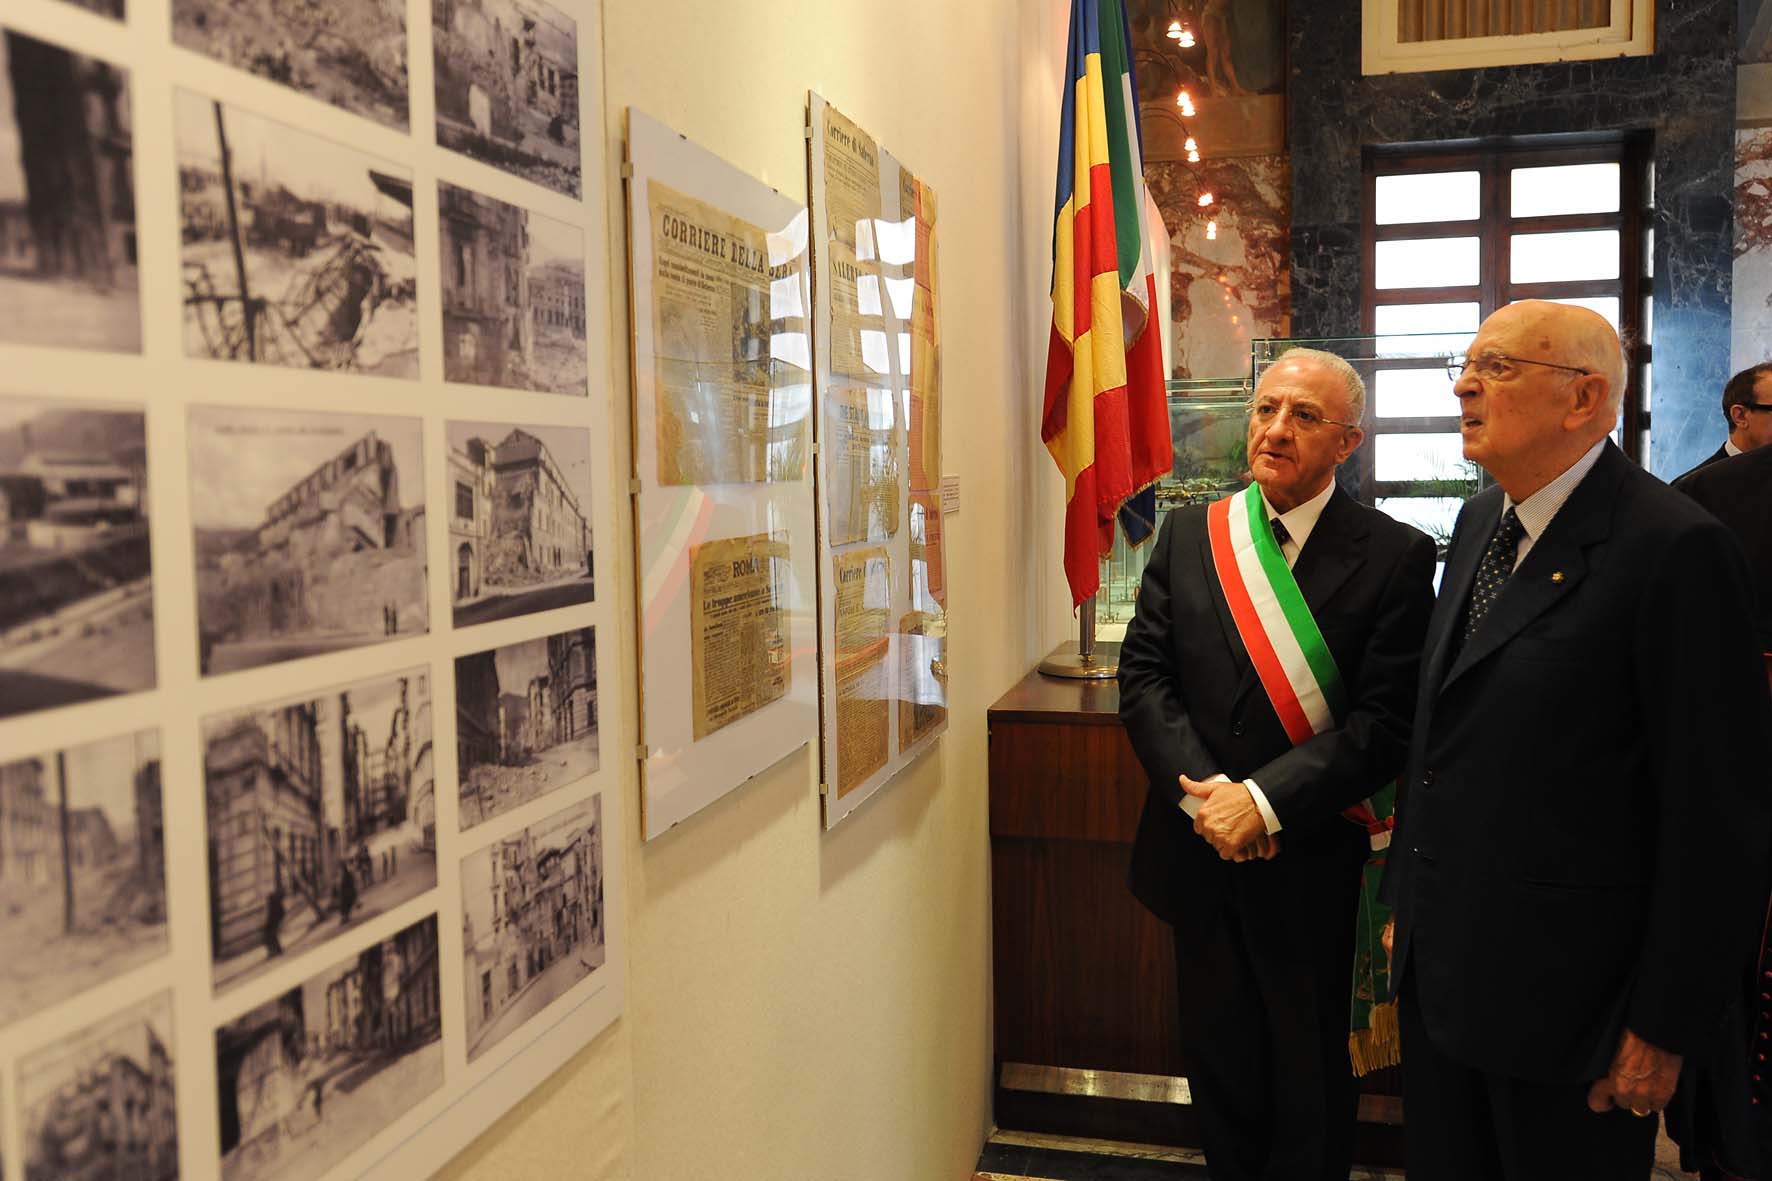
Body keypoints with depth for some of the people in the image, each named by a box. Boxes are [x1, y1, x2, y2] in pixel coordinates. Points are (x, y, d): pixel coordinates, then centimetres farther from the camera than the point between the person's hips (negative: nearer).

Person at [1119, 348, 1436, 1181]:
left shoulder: (1397, 557, -10)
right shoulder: (1186, 533, 2)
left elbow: (1387, 721, -16)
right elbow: (1143, 674, -3)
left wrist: (1264, 800, -22)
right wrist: (1204, 793, -15)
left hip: (1311, 864, -3)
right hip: (1201, 854, 3)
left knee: (1311, 1079, 16)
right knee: (1219, 1063, 20)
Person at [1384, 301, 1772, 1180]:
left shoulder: (1675, 549, -17)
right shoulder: (1479, 523, 7)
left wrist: (1666, 1029, -14)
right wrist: (1406, 904, 14)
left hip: (1559, 997, -7)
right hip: (1438, 969, 7)